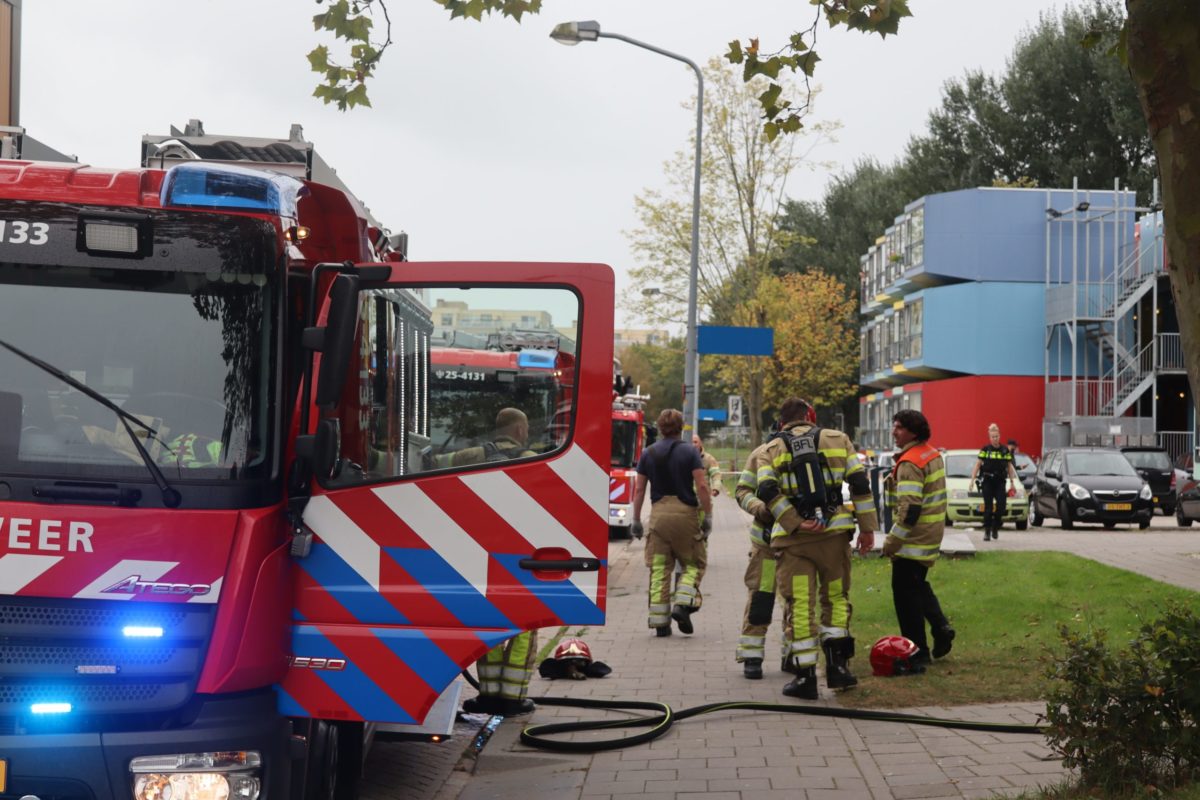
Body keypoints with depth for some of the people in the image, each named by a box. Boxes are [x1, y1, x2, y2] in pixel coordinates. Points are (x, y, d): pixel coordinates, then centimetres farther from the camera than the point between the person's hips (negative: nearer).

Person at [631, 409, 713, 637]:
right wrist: (708, 516, -3)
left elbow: (639, 489, 7)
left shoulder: (648, 454, 7)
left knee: (659, 569, 5)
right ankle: (682, 604, -10)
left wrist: (636, 520, 14)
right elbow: (702, 486, -9)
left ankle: (660, 621, 2)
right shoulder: (689, 452, -2)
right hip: (685, 513, -2)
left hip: (658, 513, 2)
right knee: (691, 564, 11)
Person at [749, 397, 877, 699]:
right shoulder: (836, 439, 11)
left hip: (792, 537, -1)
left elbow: (767, 491, -9)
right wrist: (867, 527, 5)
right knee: (835, 598, 16)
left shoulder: (769, 450, 9)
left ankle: (805, 676, 4)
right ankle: (836, 666, 9)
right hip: (834, 531, 1)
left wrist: (796, 523, -13)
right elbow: (859, 483, 3)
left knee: (799, 605, 3)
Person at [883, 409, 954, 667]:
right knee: (918, 585, 25)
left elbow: (910, 509, -27)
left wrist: (892, 542, -21)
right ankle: (941, 628, 15)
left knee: (905, 593, -1)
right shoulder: (933, 455, 10)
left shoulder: (910, 463, -21)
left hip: (913, 539, -10)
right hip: (931, 536, 10)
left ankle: (917, 652, 2)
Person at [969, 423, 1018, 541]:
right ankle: (987, 531, 4)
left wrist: (1012, 483, 11)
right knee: (988, 507, -2)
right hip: (987, 482, -2)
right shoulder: (985, 450, 1)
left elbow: (1009, 467, 13)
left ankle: (995, 528, 15)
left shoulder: (1005, 451, 7)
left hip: (1000, 482, 2)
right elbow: (977, 465, 2)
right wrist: (972, 480, -6)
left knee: (1001, 506, -6)